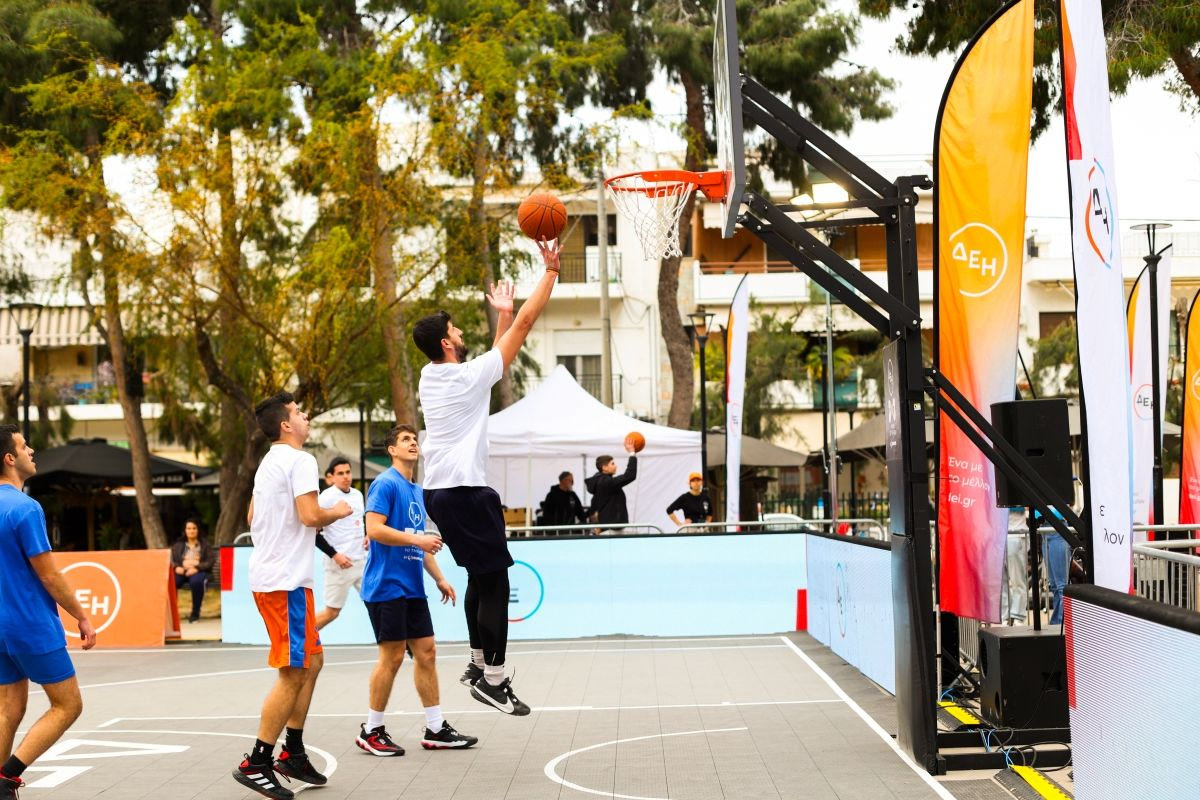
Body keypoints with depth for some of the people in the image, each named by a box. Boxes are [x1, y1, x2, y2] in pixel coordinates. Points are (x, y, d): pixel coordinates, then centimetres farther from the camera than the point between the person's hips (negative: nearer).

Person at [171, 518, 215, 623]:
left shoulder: (204, 544, 14)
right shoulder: (178, 545, 22)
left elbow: (211, 561, 2)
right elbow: (171, 560, 14)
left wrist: (197, 568, -13)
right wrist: (176, 567, -9)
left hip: (198, 571, -2)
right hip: (182, 571, 2)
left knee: (196, 581, -40)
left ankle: (195, 612, -25)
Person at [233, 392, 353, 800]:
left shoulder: (268, 463, 18)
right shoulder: (300, 461, -12)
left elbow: (252, 517, 27)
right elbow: (310, 515, -22)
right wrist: (339, 511, -4)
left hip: (268, 574, 10)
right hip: (286, 579, -10)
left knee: (311, 661, 16)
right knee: (293, 672, -7)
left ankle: (292, 753, 19)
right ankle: (256, 764, -5)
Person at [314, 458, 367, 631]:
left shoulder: (357, 494, 10)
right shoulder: (327, 497, -10)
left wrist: (366, 536, 5)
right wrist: (334, 554, -17)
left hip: (362, 561, 6)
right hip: (340, 563, -6)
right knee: (332, 612, -1)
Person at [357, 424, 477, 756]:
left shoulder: (417, 491, 17)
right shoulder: (385, 484, -9)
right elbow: (374, 529, -20)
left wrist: (439, 578, 21)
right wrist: (417, 539, -22)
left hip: (412, 588, 9)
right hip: (387, 586, -9)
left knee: (426, 652, 8)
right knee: (392, 656, -5)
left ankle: (436, 729, 13)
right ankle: (371, 731, 6)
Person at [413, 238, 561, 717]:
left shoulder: (429, 378, 11)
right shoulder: (471, 375, -11)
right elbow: (525, 325, -7)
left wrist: (503, 315, 33)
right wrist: (550, 271, 1)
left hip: (438, 492, 9)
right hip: (466, 491, -9)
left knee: (480, 576, 19)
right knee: (495, 583, -5)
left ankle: (479, 664, 23)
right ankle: (493, 679, -5)